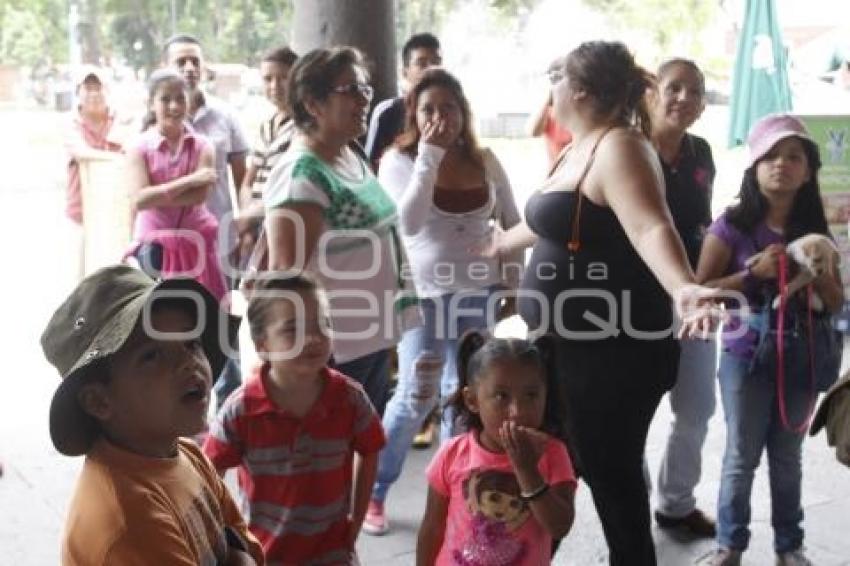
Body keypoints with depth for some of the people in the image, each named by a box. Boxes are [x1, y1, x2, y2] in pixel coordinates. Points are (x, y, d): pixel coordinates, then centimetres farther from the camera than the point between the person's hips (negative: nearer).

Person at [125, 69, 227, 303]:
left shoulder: (202, 147, 0)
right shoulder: (139, 149, -3)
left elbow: (199, 195, -13)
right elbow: (139, 200, -16)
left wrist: (156, 196, -17)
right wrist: (189, 180, -20)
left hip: (195, 242, 1)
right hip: (155, 244, -1)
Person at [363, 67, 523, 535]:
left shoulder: (484, 161, 3)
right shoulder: (399, 160, -7)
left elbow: (513, 223, 12)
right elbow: (409, 222, -23)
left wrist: (514, 280, 7)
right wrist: (429, 156, -23)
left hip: (477, 294, 4)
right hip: (425, 294, -4)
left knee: (463, 394, 10)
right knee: (416, 397, -5)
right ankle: (373, 491, 14)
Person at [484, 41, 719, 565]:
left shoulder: (619, 147, -17)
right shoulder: (579, 149, 13)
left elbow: (651, 228, -32)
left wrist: (684, 289, -51)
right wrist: (502, 242, 48)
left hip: (615, 350, -10)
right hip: (568, 343, 10)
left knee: (610, 473, -1)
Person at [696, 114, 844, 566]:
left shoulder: (815, 231, 2)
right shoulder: (733, 225, -9)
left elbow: (836, 304, 5)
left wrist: (818, 272, -14)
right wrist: (755, 272, -22)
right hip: (746, 359, -3)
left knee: (788, 458, 15)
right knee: (742, 457, 6)